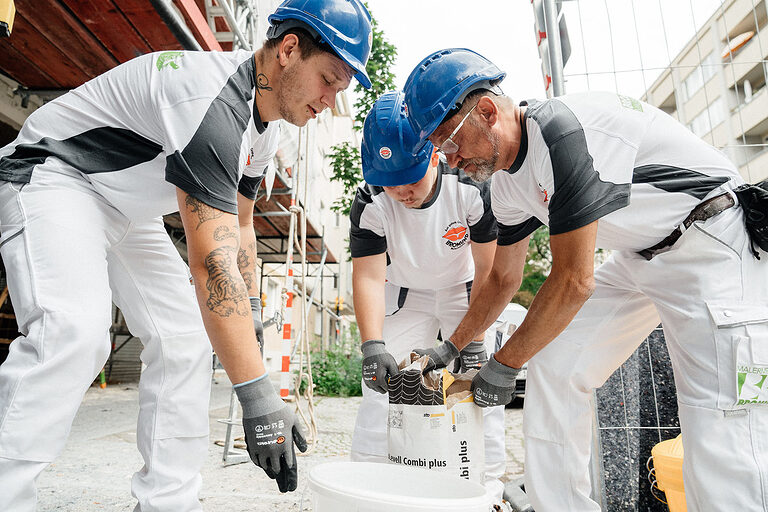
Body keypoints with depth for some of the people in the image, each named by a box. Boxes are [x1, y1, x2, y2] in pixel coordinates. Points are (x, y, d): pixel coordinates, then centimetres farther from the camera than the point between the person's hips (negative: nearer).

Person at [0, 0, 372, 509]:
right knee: (73, 330, -32)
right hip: (51, 176, -8)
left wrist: (251, 320, 4)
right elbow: (211, 262, -39)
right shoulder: (214, 99, -32)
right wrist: (258, 396, -39)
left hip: (130, 214, 9)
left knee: (187, 338, 0)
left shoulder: (267, 129, 0)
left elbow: (240, 225, 9)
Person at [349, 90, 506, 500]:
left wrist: (474, 340, -24)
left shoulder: (471, 190, -27)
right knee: (382, 381, -7)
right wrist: (373, 346, -39)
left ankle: (489, 488, 9)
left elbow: (489, 269, -21)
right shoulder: (370, 203, -24)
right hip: (406, 295, 1)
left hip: (463, 292, 0)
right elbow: (368, 277, -26)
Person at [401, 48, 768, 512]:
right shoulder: (507, 183, 0)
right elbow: (504, 279, 12)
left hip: (713, 245, -8)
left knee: (718, 437, -15)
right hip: (640, 258, 8)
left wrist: (503, 365, -15)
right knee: (554, 368, -1)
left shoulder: (564, 129, -28)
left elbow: (574, 282, -26)